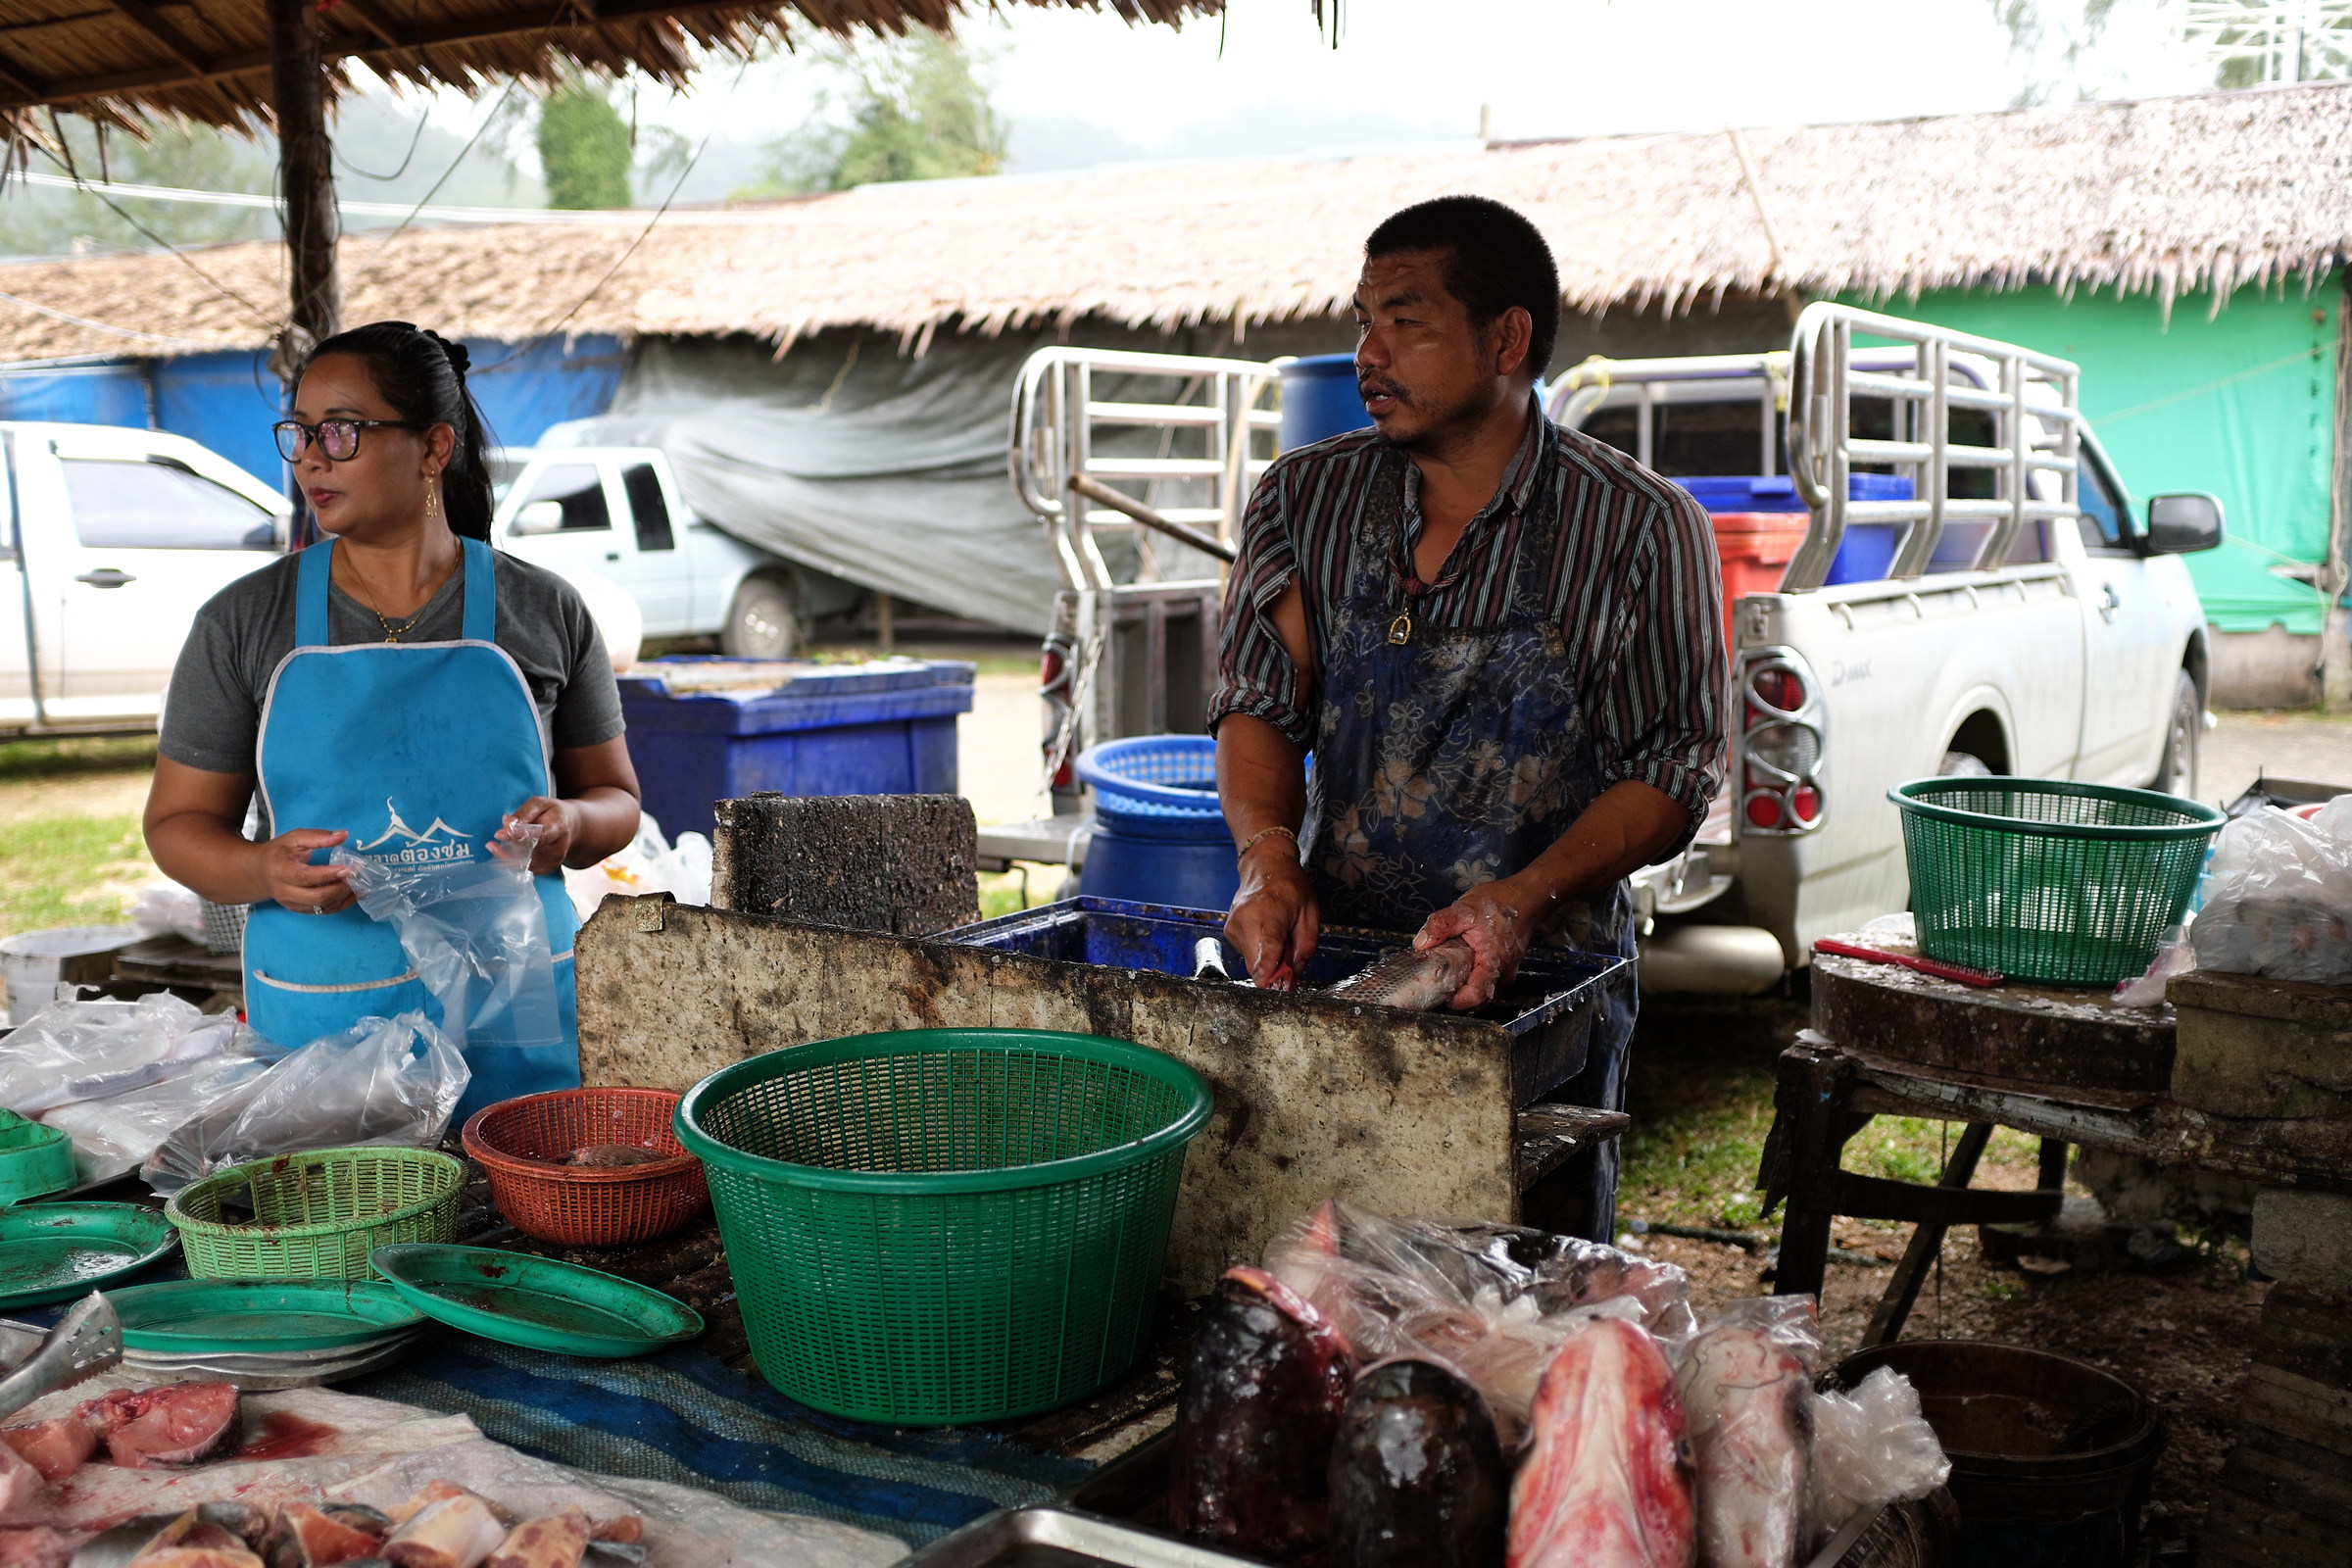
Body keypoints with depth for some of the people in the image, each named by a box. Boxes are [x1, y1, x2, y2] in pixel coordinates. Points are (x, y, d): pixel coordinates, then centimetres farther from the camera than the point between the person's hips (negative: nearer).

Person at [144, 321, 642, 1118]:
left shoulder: (544, 611, 2)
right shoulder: (242, 622, 2)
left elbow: (617, 798, 8)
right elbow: (178, 822, 6)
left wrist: (568, 825, -14)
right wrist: (265, 870, -15)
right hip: (320, 1017, 0)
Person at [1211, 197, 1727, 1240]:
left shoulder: (1642, 528, -7)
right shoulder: (1304, 498, 3)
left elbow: (1672, 774, -6)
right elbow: (1257, 706, 2)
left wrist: (1527, 896, -22)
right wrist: (1269, 857, -18)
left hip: (1541, 980, -2)